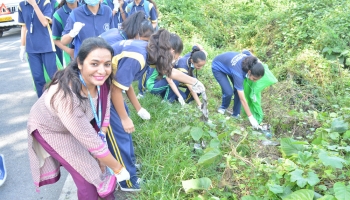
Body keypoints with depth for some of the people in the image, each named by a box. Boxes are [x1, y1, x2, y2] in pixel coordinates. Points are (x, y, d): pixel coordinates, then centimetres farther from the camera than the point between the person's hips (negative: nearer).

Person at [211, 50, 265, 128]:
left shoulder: (249, 59, -27)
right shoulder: (238, 74, -42)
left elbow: (245, 51, 1)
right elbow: (242, 99, -35)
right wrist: (251, 117, -30)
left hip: (227, 61, 6)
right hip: (218, 67, -6)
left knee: (238, 90, -6)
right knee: (229, 92, -17)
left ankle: (236, 114, 10)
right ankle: (223, 107, 16)